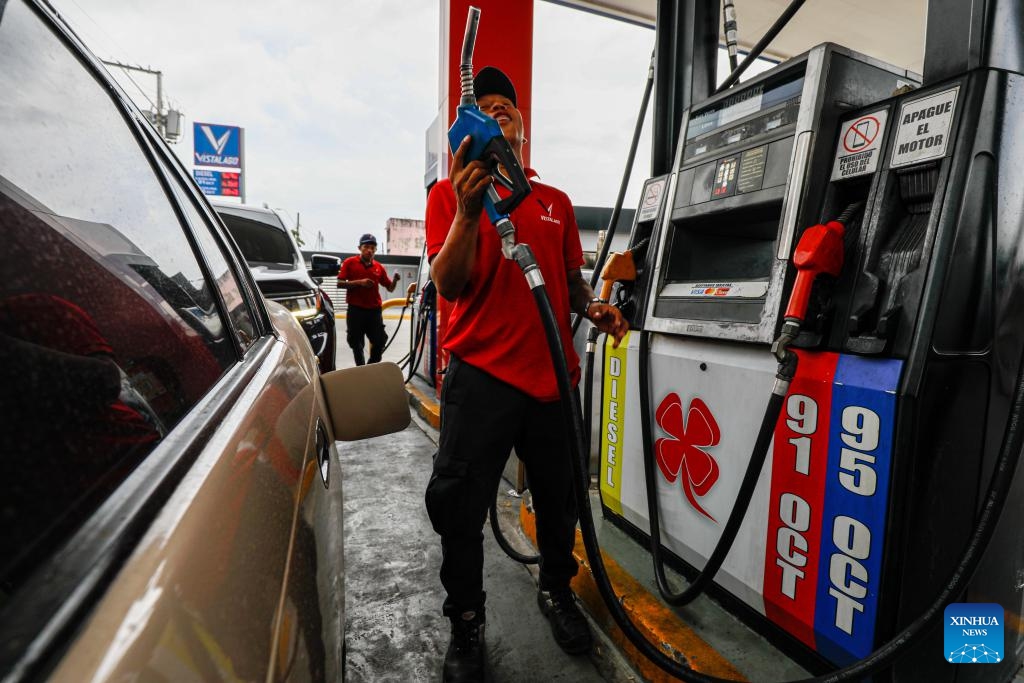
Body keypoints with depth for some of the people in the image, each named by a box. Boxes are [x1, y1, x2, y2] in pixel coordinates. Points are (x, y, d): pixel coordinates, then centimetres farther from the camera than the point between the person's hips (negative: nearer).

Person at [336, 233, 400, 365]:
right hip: (356, 310, -2)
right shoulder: (349, 263, 2)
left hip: (374, 310, 2)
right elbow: (340, 284, -4)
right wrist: (359, 282, -16)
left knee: (379, 341, 4)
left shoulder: (379, 267, 9)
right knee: (356, 343, 6)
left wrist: (394, 280, -10)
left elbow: (390, 288, 11)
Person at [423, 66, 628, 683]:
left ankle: (557, 591, 44)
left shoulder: (556, 202, 15)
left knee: (559, 497, 16)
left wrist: (593, 308, 0)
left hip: (553, 374, 4)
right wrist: (470, 210, -22)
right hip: (481, 376, -3)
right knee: (461, 507, 5)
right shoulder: (452, 194, 2)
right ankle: (467, 622, 30)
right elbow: (449, 286, -10)